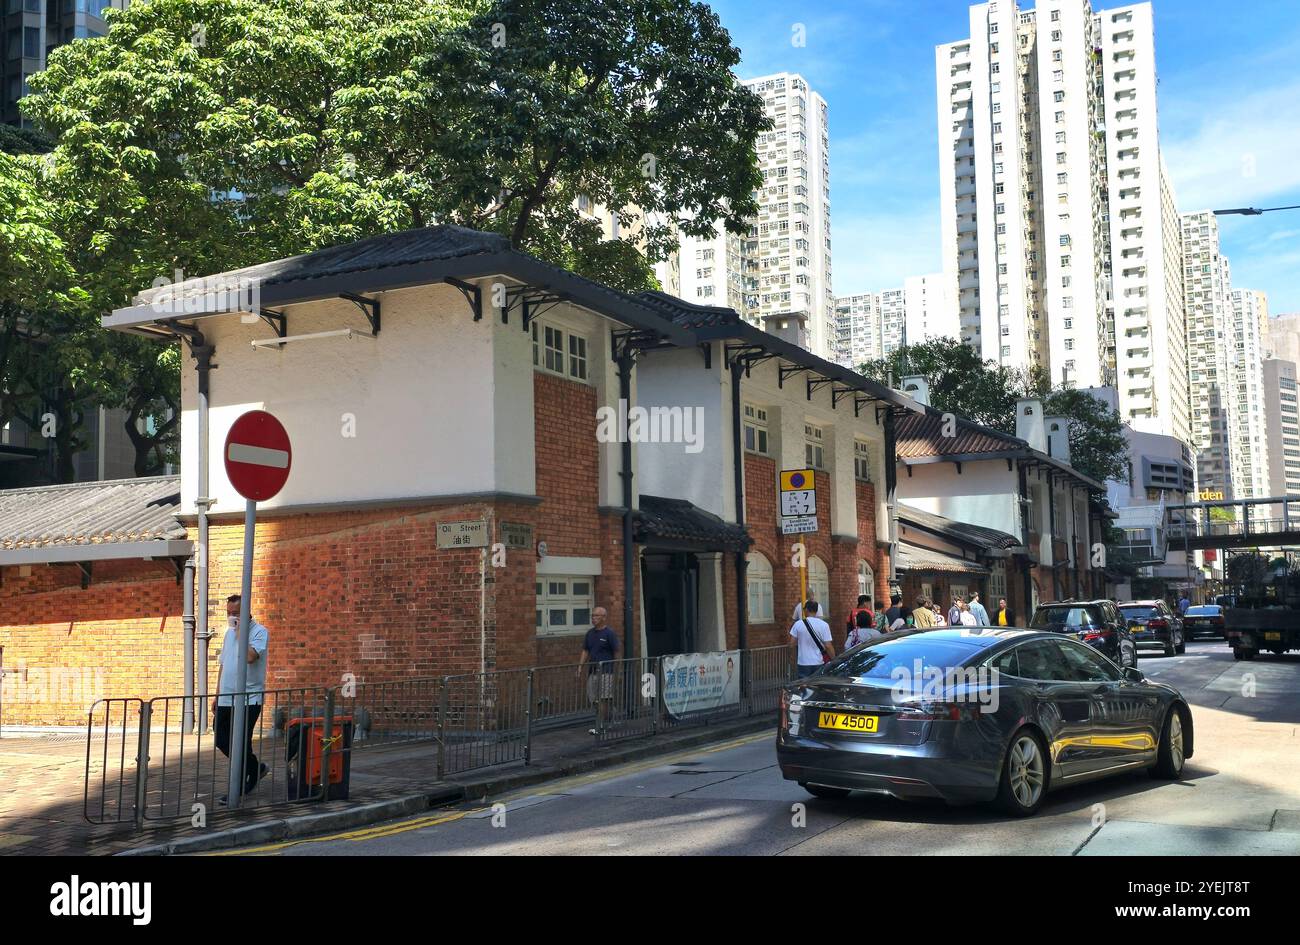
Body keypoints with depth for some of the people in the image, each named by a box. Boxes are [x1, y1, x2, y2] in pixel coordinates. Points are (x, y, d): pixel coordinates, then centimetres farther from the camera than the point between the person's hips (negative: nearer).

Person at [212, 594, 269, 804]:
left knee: (241, 745, -3)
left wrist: (240, 632, -18)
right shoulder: (229, 632, 15)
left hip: (248, 700, -8)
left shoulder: (259, 632, -9)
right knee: (221, 740, 9)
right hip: (226, 699, 8)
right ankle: (256, 769, 26)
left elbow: (249, 656, -27)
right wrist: (217, 695, 18)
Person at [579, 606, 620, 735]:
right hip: (592, 671, 7)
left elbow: (616, 653, -4)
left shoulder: (609, 634, -6)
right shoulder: (590, 633, 13)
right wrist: (580, 666, 6)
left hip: (606, 671, -7)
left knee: (603, 700, -8)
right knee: (594, 700, 9)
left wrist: (616, 670, -5)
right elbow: (585, 651, 17)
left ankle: (600, 727, -6)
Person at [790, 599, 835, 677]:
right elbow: (828, 646, -9)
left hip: (803, 663, 0)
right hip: (818, 664, 0)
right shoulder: (824, 625, -7)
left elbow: (792, 645, -1)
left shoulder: (798, 624, -4)